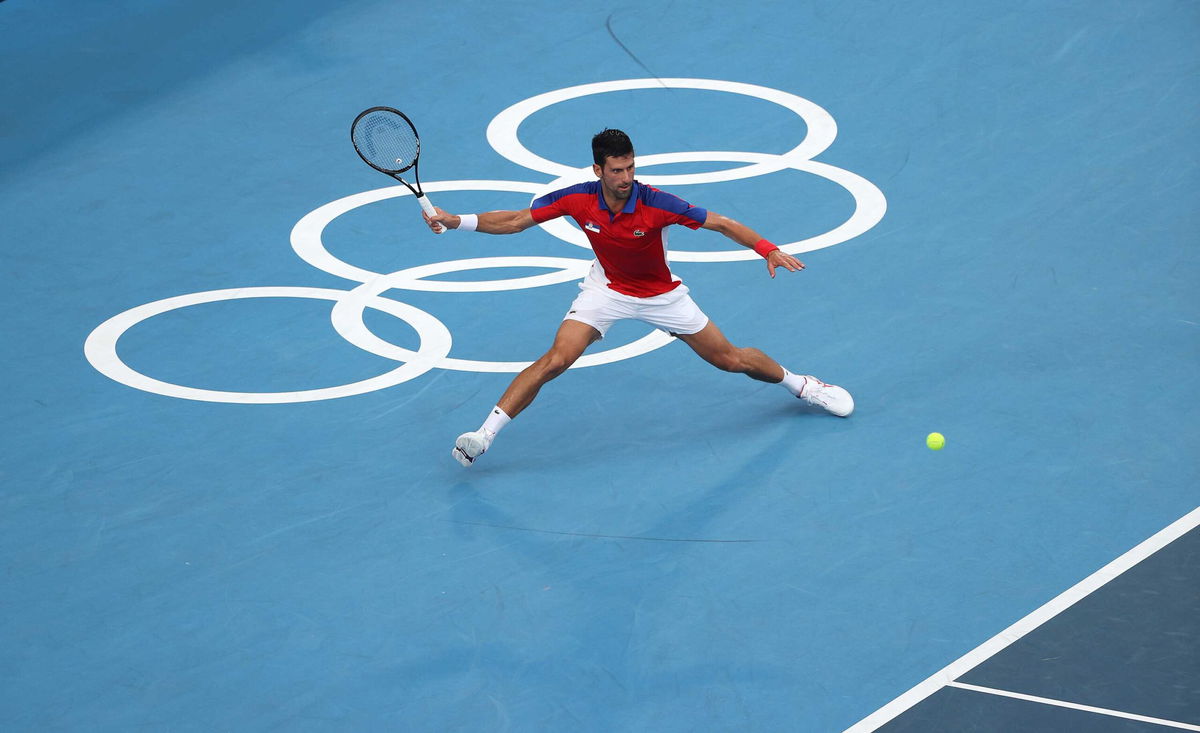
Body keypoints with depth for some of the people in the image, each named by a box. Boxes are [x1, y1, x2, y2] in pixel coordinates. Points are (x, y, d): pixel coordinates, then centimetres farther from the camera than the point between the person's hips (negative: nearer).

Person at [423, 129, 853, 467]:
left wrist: (769, 250, -38)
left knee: (730, 359, 6)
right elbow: (515, 221, -13)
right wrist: (456, 221, -22)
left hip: (661, 294, -1)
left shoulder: (655, 204, -31)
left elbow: (722, 224, -25)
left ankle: (801, 385, 34)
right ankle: (484, 435, -15)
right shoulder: (577, 200, -23)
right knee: (556, 359, -20)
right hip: (607, 288, 1)